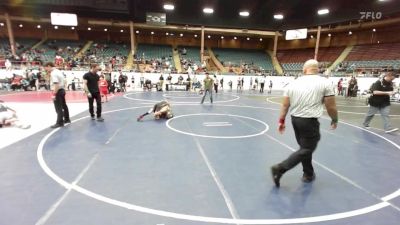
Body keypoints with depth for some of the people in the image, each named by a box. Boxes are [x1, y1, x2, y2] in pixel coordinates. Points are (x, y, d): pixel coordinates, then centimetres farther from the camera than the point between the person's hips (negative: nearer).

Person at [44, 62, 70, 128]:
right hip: (62, 90, 10)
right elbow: (63, 81, 17)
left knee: (58, 108, -3)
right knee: (64, 105, 19)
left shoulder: (53, 73, -17)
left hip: (58, 91, -10)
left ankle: (59, 122, 4)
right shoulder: (58, 71, 12)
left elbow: (56, 85, -25)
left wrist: (54, 94, -24)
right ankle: (67, 119, 31)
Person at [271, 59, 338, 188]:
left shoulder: (293, 83, 5)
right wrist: (334, 120, 15)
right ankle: (280, 169, -6)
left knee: (305, 147, 21)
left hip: (295, 119, 6)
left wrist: (281, 121, 12)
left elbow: (285, 105, 4)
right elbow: (331, 107, -2)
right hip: (309, 121, -5)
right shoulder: (324, 83, -4)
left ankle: (308, 174, 33)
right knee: (306, 149, 4)